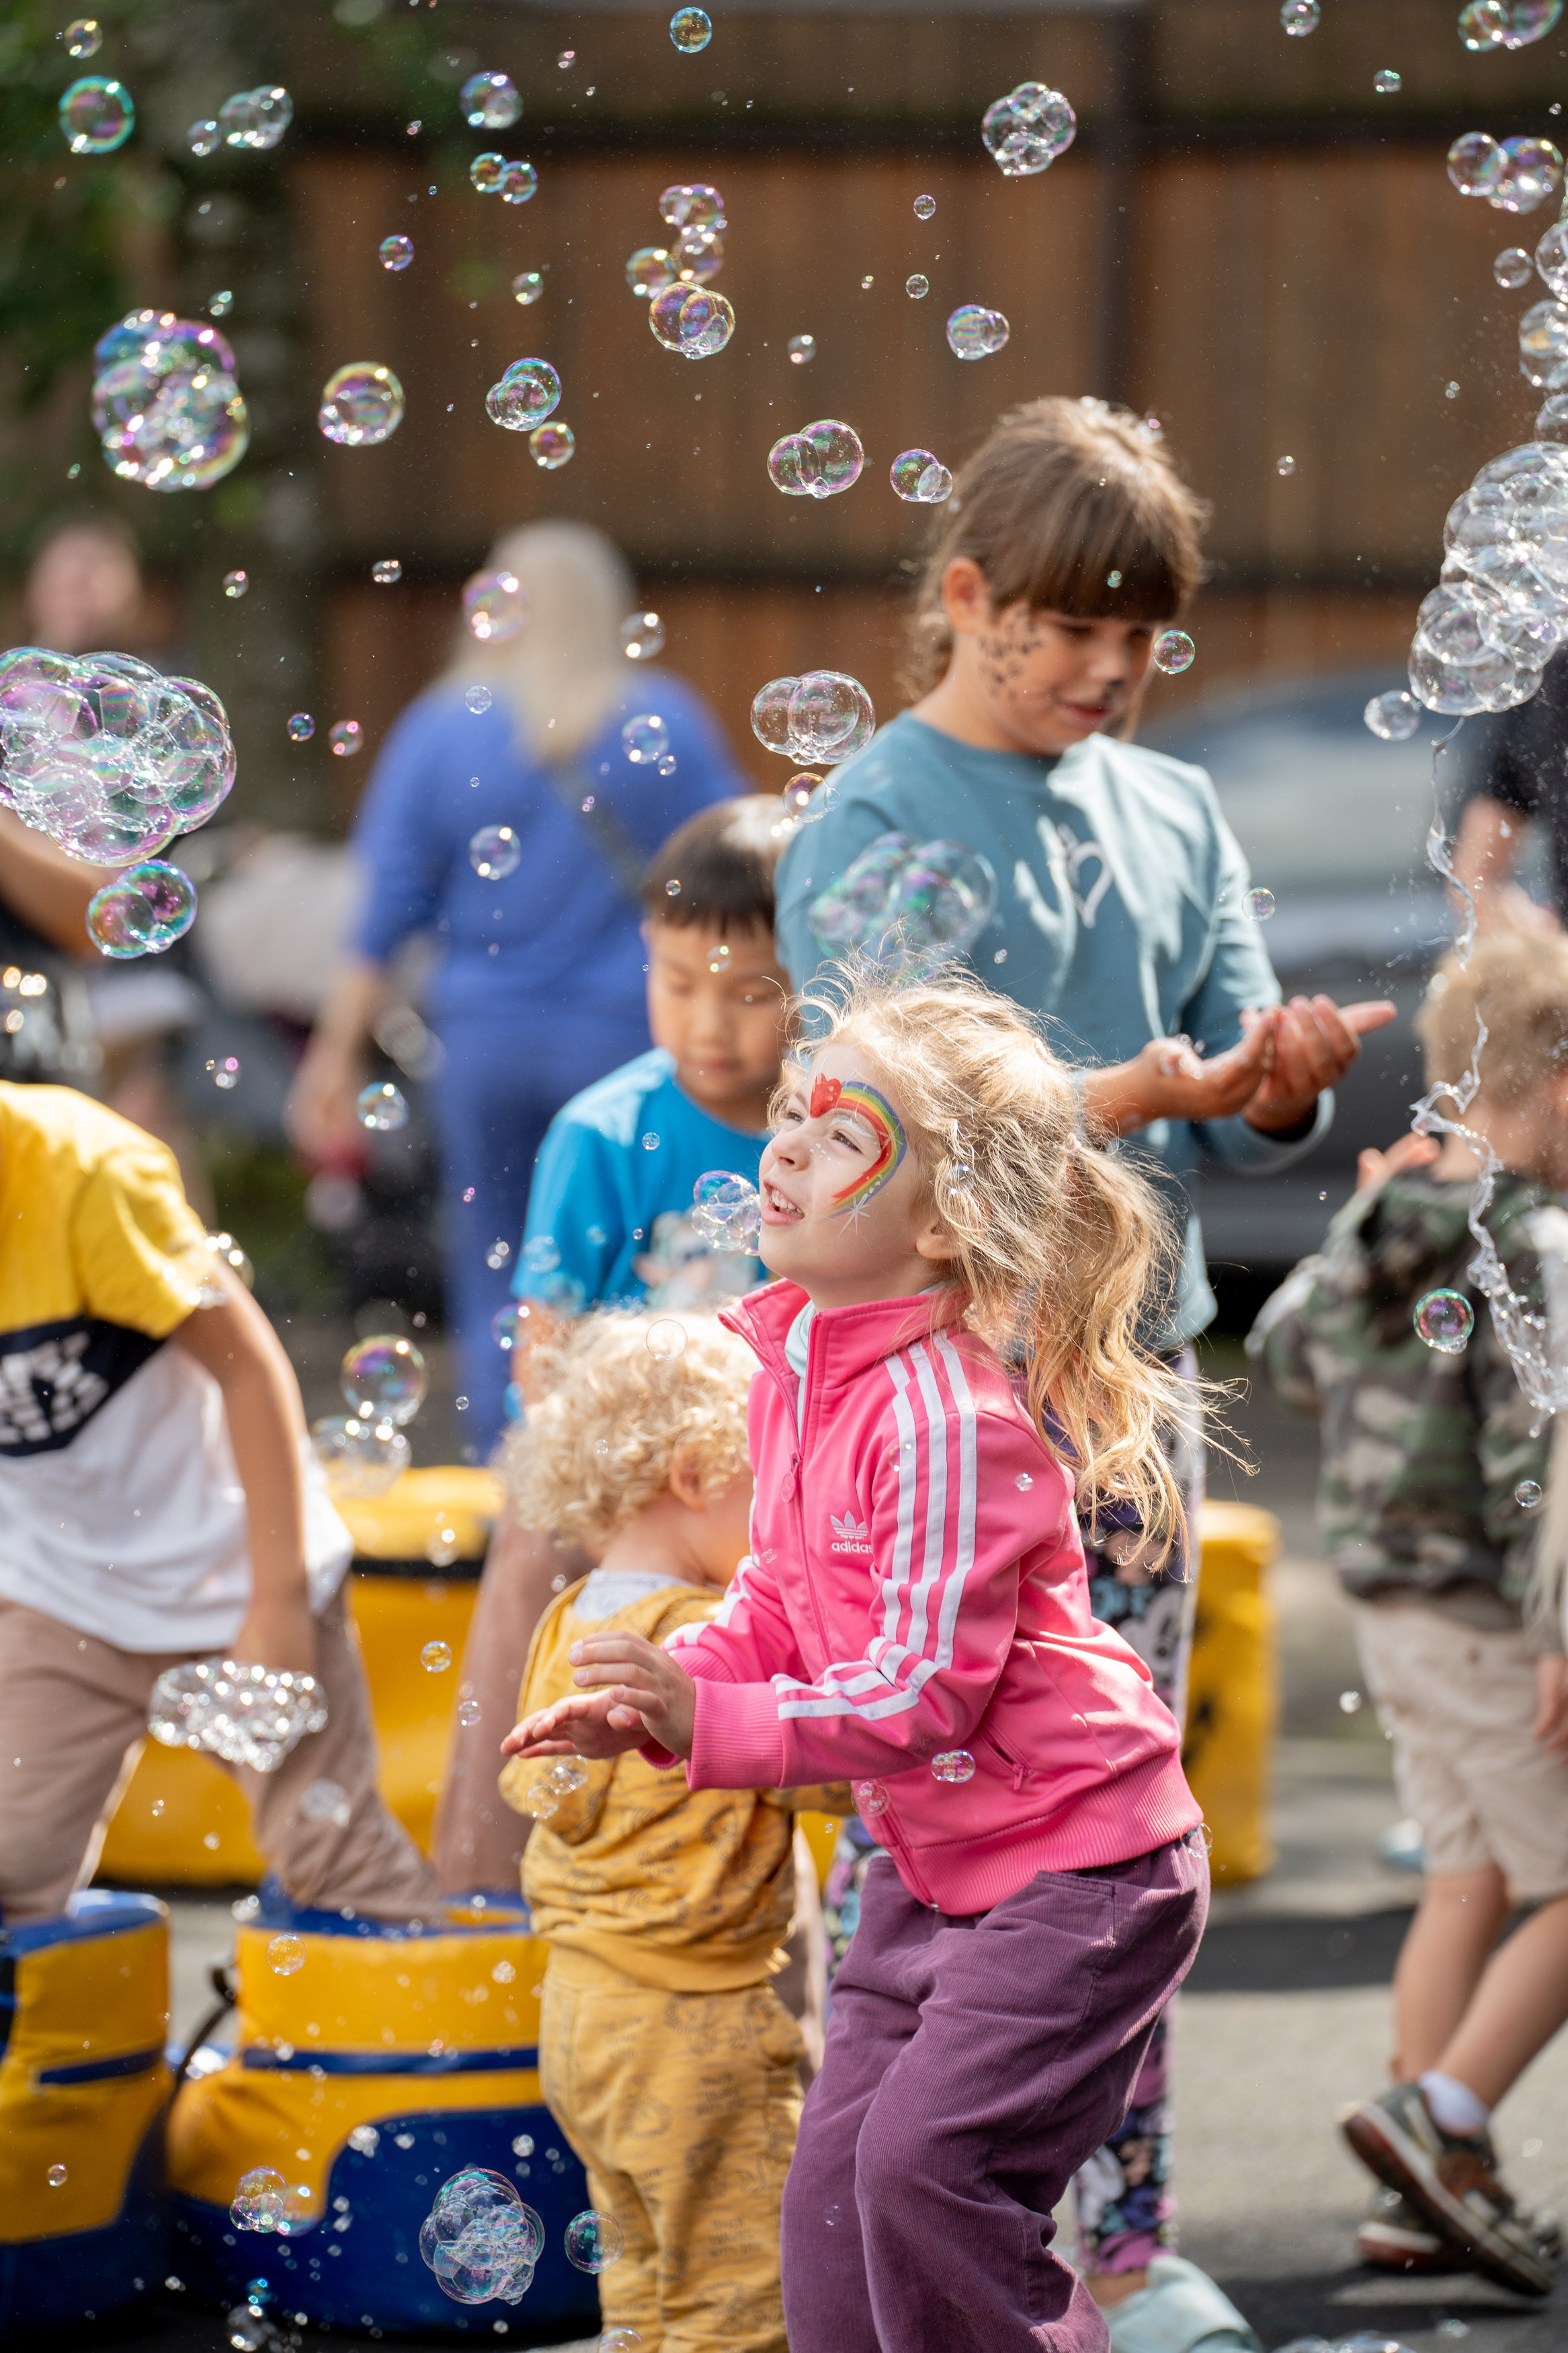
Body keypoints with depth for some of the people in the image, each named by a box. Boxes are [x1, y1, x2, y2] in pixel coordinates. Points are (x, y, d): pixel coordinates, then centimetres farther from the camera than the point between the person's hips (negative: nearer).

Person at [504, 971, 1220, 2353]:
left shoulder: (948, 1415, -26)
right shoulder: (794, 1366, 3)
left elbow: (924, 1686, -26)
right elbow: (782, 1600, 13)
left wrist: (711, 1723, -29)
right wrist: (655, 1695, -3)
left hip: (1074, 1863, -9)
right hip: (932, 1862, 9)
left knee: (922, 2163, -16)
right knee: (831, 2181, 7)